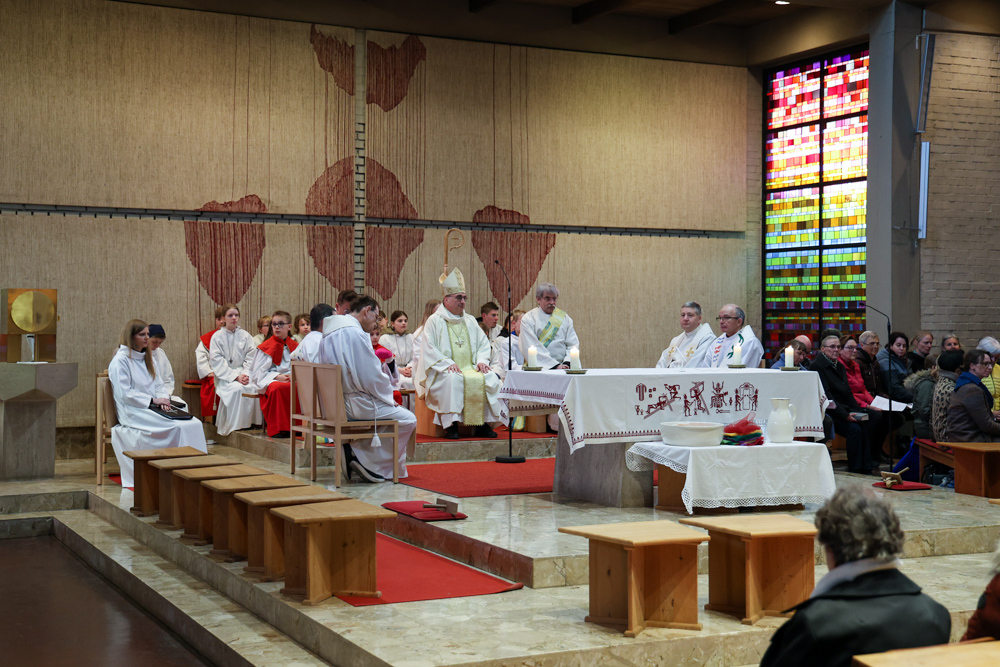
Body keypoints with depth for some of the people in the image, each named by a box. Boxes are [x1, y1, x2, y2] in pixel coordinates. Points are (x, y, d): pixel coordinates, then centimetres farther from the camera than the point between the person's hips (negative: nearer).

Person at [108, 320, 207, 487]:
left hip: (154, 409, 7)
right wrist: (153, 400, -16)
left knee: (195, 424, -19)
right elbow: (125, 393, -13)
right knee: (179, 427, -29)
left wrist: (163, 397, -2)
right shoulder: (120, 360, -6)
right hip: (133, 412, -7)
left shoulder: (146, 358, 20)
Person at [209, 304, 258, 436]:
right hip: (224, 377, -2)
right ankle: (234, 426, -27)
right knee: (237, 388, -34)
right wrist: (235, 377, -15)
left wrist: (245, 374, -12)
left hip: (242, 373, 2)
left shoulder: (245, 336, 12)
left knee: (252, 388, -30)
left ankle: (248, 423, -18)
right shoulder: (217, 336, 4)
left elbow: (250, 358, 7)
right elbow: (217, 362, -4)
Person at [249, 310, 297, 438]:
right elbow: (259, 372, -1)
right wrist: (277, 377, -16)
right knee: (279, 388, -41)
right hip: (269, 381, -3)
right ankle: (278, 428, -34)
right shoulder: (266, 347, 5)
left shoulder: (294, 346, 17)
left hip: (290, 380, 3)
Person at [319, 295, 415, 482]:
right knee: (408, 420, 3)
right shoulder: (356, 334, -18)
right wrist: (388, 398, -1)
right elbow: (371, 377, -19)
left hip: (333, 404, 10)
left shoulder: (329, 335, 14)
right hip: (354, 405, -10)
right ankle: (374, 466, -1)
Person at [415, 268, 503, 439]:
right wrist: (447, 363, -19)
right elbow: (429, 349, -5)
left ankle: (483, 424, -19)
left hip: (471, 367, 5)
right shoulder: (434, 321, 5)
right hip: (444, 370, -5)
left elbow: (483, 344, 18)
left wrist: (482, 360, -4)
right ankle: (451, 424, -34)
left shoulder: (470, 321, 22)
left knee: (491, 378, -22)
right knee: (453, 379, -38)